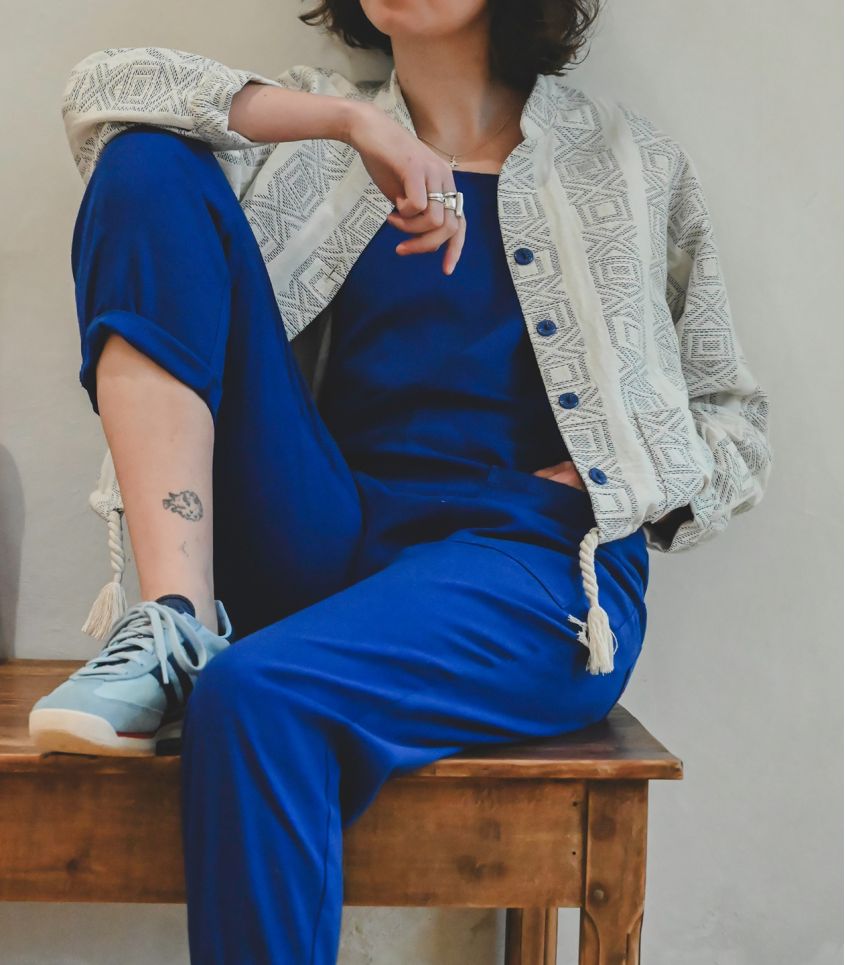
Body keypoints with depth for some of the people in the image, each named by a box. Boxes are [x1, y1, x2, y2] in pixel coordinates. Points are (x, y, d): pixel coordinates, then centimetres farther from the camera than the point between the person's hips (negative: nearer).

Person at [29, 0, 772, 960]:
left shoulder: (629, 163, 13)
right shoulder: (321, 145, 18)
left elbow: (736, 427, 13)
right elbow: (101, 88, 3)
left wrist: (577, 485, -7)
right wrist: (348, 118, -7)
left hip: (532, 565, -3)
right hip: (324, 547, 4)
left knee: (254, 695, -36)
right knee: (148, 163, -8)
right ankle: (178, 620, -21)